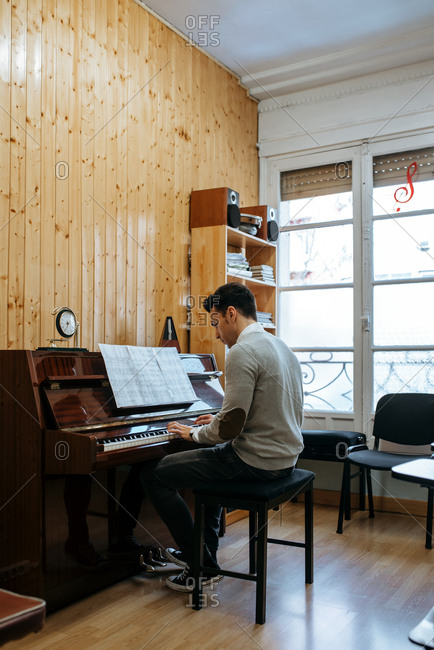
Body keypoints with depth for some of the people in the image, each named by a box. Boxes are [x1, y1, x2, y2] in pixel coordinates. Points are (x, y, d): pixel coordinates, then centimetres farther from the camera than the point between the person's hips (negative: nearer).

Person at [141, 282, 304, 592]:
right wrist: (219, 422, 17)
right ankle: (204, 550, 37)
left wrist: (195, 432, -3)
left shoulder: (243, 352, -19)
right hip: (286, 455, 10)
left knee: (155, 476, -1)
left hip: (256, 460, -10)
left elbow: (230, 428, -23)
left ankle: (202, 566, 8)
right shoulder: (281, 346, 11)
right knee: (211, 459, 35)